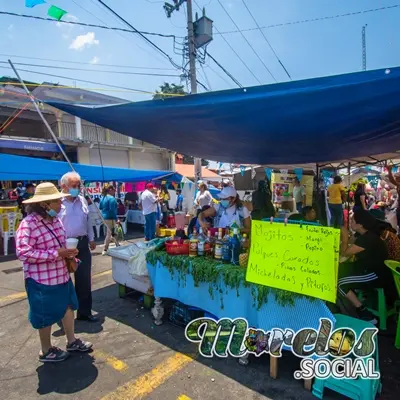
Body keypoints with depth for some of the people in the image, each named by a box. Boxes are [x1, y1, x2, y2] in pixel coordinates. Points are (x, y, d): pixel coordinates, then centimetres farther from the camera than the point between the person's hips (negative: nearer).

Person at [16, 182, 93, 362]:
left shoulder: (55, 220, 3)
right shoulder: (28, 224, -21)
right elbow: (23, 253, -26)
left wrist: (68, 254, -2)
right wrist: (56, 254, -27)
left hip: (61, 274, 8)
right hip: (41, 280, -8)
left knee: (68, 306, 18)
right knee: (46, 316, 10)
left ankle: (72, 341, 38)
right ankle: (46, 351, 33)